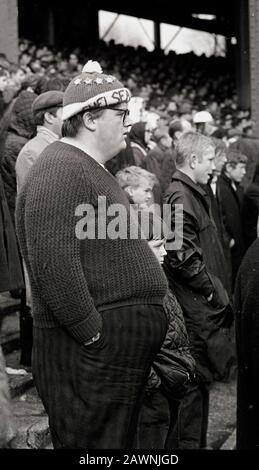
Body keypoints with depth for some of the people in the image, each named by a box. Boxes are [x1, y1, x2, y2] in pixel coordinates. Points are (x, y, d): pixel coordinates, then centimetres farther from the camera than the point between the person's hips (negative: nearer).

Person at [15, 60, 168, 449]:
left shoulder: (91, 168, 19)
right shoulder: (61, 171, -16)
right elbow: (53, 263, -25)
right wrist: (94, 335, -22)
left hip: (122, 352, 11)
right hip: (91, 355, -11)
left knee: (119, 441, 17)